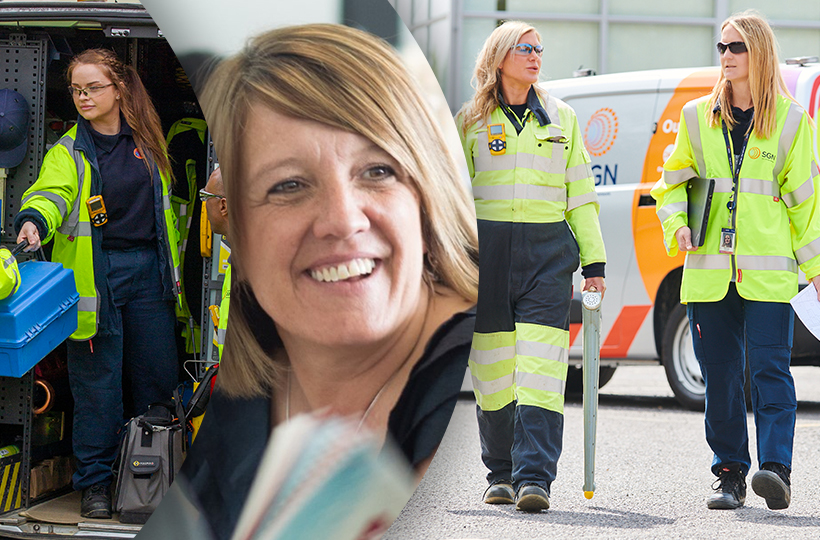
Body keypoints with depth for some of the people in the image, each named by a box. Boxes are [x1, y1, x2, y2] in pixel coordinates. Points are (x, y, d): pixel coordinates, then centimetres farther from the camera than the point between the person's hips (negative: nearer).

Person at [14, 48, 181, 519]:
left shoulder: (146, 142, 10)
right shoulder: (69, 151, -1)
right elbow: (52, 191, -20)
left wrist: (173, 270, 16)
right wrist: (35, 220, -42)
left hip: (148, 270, 3)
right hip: (95, 276, -3)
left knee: (157, 374, 9)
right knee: (97, 379, -1)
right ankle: (95, 482, 9)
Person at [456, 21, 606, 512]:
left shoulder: (561, 118, 14)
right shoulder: (471, 121, 9)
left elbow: (581, 194, 14)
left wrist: (594, 262, 9)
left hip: (549, 250, 0)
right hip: (487, 248, 0)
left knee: (541, 366, -13)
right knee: (493, 369, 4)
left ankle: (534, 478, -16)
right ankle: (502, 476, 18)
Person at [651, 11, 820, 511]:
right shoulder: (697, 117, 10)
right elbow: (672, 180, 18)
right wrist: (677, 223, -2)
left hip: (768, 270, -3)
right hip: (710, 269, 3)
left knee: (769, 368, -12)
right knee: (720, 375, 4)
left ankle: (776, 469, -16)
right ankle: (730, 475, 11)